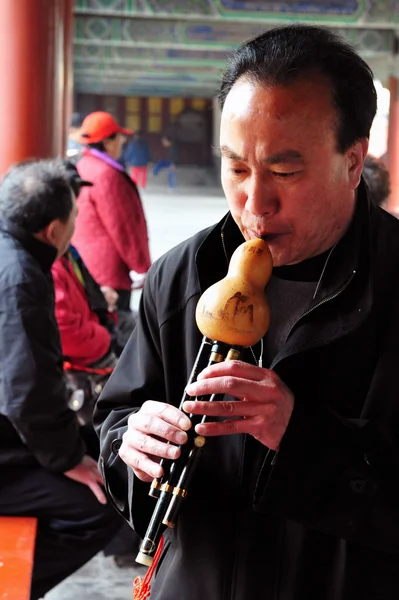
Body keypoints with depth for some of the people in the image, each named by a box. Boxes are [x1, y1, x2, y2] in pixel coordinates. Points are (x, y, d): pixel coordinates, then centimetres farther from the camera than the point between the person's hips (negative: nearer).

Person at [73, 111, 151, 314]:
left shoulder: (83, 168, 11)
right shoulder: (106, 174, -19)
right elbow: (122, 228, -18)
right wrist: (141, 267, -12)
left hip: (89, 265, 10)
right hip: (111, 268, -10)